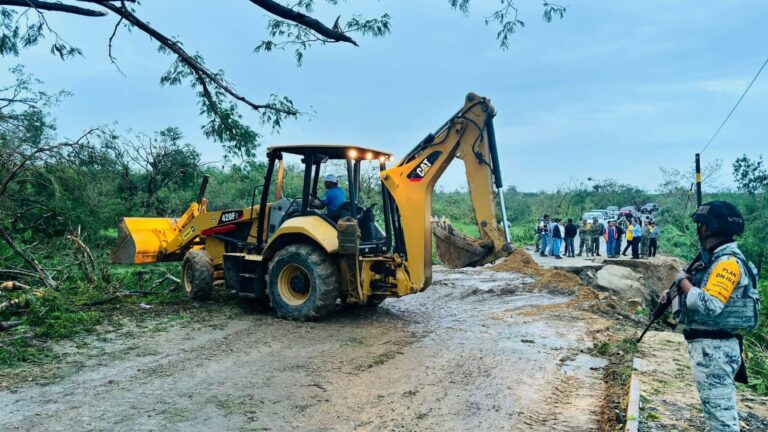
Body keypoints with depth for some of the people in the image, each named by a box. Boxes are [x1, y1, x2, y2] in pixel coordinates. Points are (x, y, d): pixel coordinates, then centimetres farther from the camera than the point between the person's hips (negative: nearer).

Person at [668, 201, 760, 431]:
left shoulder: (728, 261, -19)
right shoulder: (716, 257, 13)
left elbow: (709, 305, -28)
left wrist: (682, 280, -16)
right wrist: (675, 295, 4)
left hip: (714, 347, -10)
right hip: (707, 344, 11)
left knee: (720, 411, -3)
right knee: (717, 407, 21)